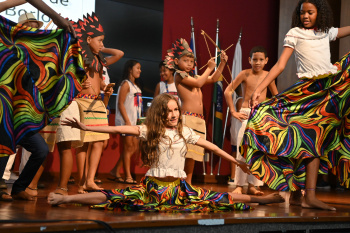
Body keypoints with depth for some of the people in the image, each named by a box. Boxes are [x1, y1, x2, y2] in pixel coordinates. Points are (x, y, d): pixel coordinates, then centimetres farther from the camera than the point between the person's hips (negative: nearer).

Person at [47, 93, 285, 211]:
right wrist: (85, 127, -13)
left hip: (179, 189, 2)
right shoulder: (149, 131, 1)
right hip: (152, 187, -2)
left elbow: (211, 146, 15)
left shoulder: (185, 132, 8)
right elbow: (117, 129, -6)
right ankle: (64, 199, -21)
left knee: (218, 198, -8)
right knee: (111, 197, -18)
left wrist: (236, 161, 15)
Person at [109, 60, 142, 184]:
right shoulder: (125, 84, -8)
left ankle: (115, 171, 16)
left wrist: (139, 120, 14)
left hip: (134, 121, 9)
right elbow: (121, 104, -15)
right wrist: (127, 121, -20)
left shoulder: (136, 86, 18)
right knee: (128, 147, -5)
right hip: (125, 121, -9)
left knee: (134, 147, 9)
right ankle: (127, 177, 0)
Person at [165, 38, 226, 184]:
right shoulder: (179, 75, 0)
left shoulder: (193, 77, 23)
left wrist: (222, 63, 18)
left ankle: (188, 182, 14)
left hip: (200, 120, 8)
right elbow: (198, 83, -12)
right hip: (187, 117, -8)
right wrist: (209, 68, 0)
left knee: (193, 153, 9)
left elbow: (213, 79, 28)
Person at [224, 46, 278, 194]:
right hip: (246, 114, -3)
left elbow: (276, 96, 20)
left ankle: (253, 185, 8)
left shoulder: (268, 75, 6)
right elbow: (228, 91, -3)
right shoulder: (245, 74, -3)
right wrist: (233, 112, -6)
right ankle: (239, 185, -2)